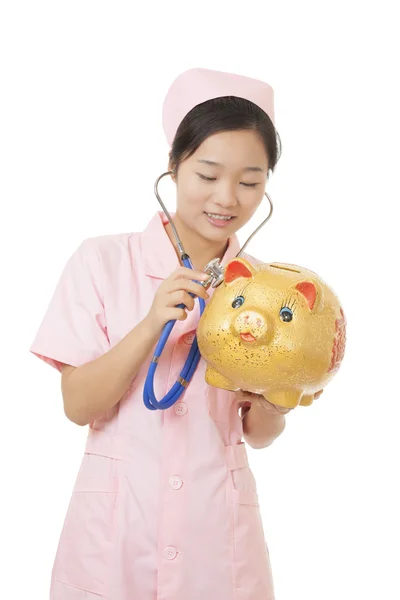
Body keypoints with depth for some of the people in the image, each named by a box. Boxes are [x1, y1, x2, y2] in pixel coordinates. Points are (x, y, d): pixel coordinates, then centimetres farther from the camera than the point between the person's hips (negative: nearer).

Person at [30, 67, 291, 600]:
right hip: (114, 527, -2)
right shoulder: (102, 261, -7)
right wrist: (152, 325, -23)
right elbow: (78, 405, -10)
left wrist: (268, 403, -19)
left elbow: (259, 436, 3)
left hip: (218, 530, 2)